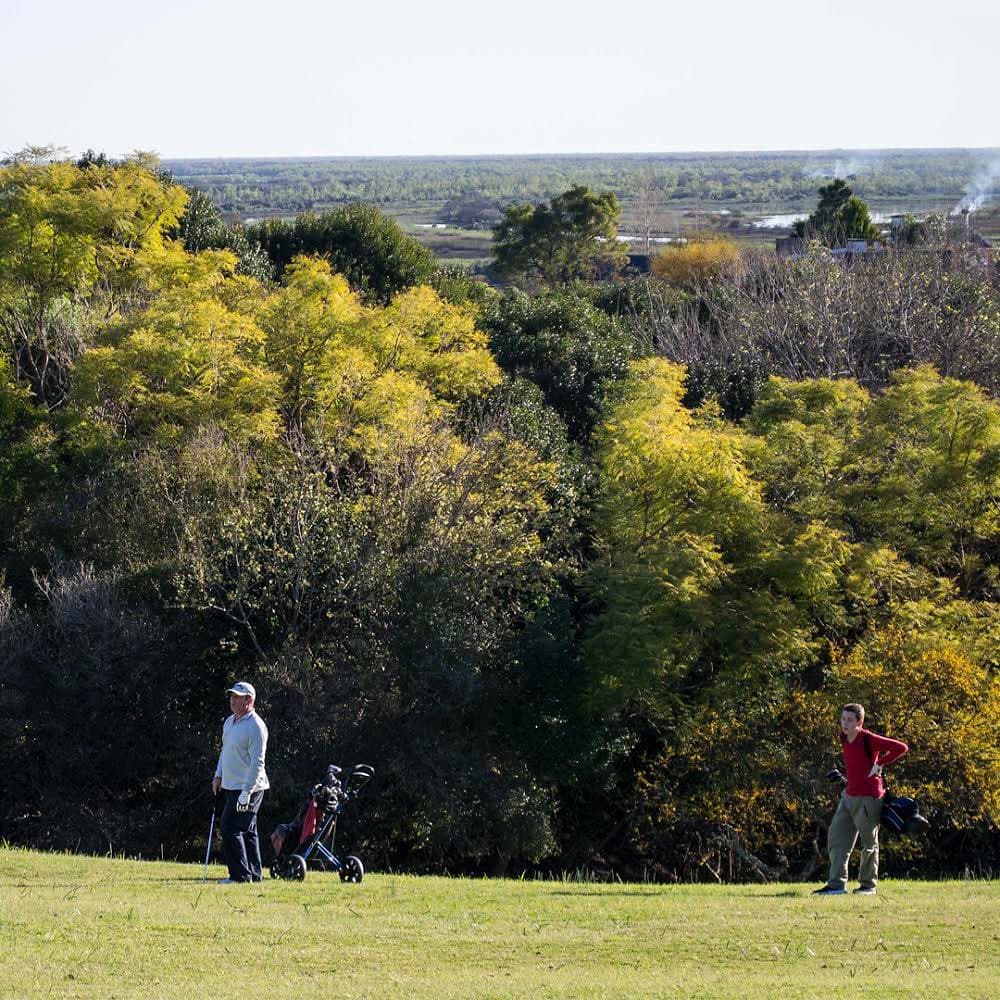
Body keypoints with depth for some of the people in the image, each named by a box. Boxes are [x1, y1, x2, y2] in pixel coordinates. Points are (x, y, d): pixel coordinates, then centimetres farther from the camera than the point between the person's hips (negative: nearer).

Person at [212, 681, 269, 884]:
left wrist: (246, 793, -22)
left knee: (231, 829, -12)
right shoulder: (229, 722, 13)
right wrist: (218, 775, 16)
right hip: (231, 785, 9)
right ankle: (253, 874, 15)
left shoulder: (255, 727, -16)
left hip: (248, 787, -9)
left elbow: (257, 762, -19)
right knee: (247, 831, 11)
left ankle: (240, 875, -9)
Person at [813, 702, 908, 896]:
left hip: (868, 798, -8)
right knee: (836, 838, 3)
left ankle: (869, 885, 13)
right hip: (849, 796, 8)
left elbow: (901, 748, -20)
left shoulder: (868, 739, -16)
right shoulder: (844, 739, 7)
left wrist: (880, 763, -16)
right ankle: (836, 884, 4)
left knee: (869, 843, 3)